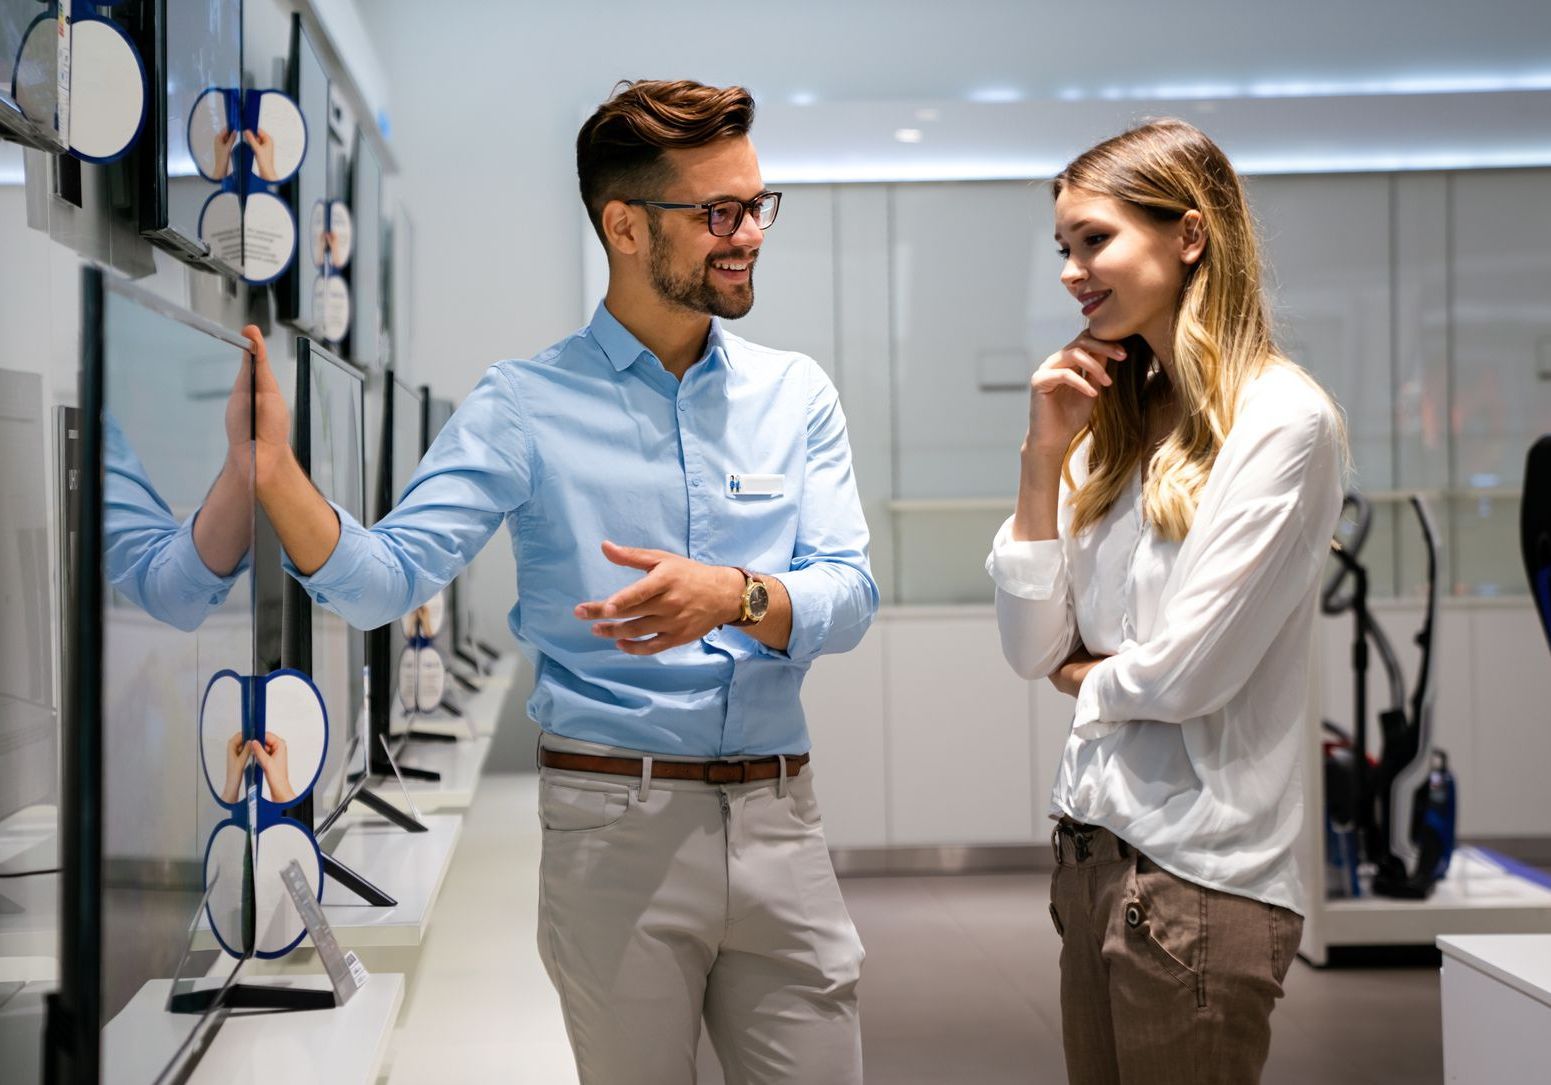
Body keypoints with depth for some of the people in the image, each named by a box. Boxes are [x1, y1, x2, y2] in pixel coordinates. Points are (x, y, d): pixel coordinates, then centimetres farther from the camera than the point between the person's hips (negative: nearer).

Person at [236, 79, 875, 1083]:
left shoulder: (796, 395, 6)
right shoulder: (525, 407, -2)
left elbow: (848, 597, -4)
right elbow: (385, 582, -11)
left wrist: (734, 594, -25)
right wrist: (273, 471, -28)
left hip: (778, 819, 3)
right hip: (615, 820, -2)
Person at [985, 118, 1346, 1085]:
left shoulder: (1281, 420, -11)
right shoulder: (1120, 424, 11)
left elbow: (1188, 671, -16)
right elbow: (1031, 649, 6)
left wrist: (1085, 678, 3)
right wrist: (1044, 455, 0)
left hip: (1198, 873, -7)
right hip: (1095, 848, 7)